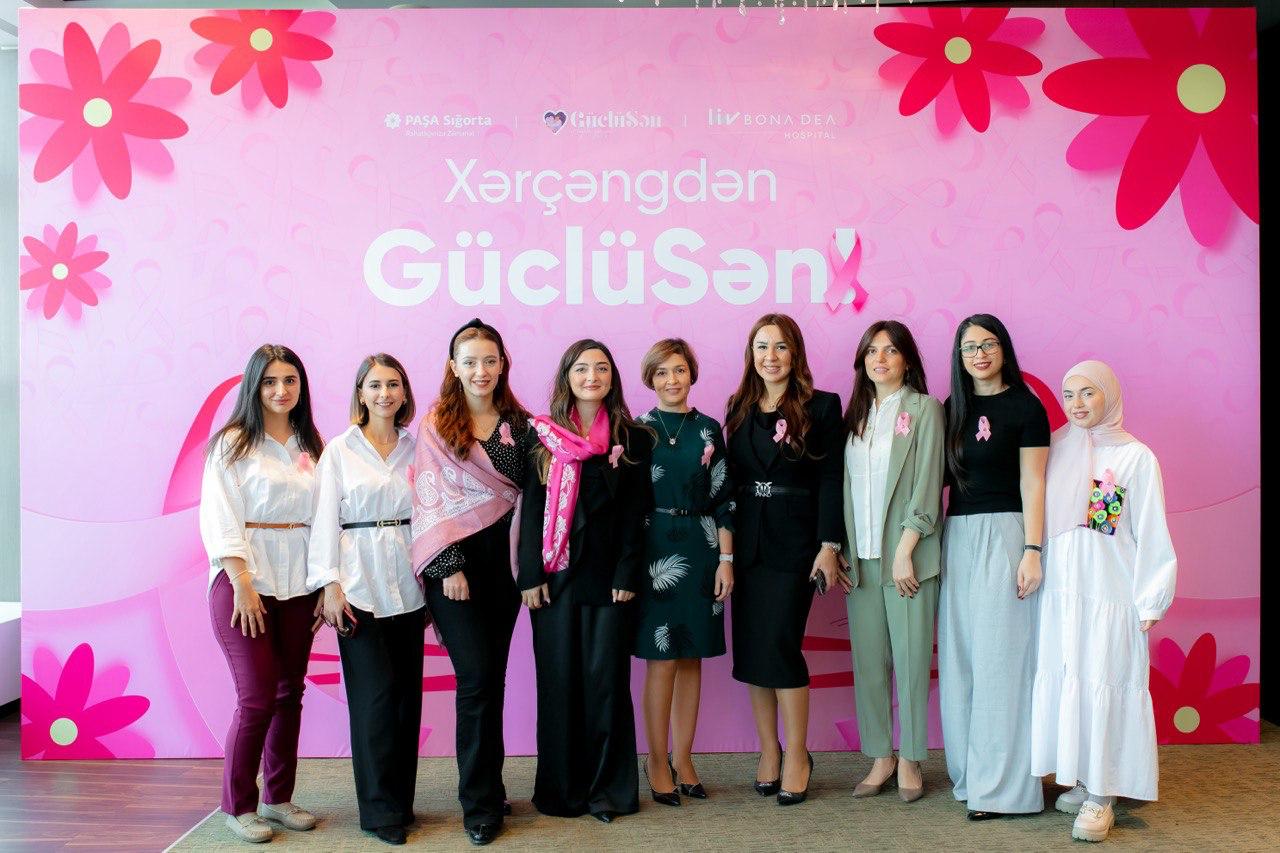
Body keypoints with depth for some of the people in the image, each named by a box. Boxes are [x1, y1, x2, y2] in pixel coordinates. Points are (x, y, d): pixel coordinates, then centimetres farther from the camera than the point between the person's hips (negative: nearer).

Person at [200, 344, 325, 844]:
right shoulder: (233, 443, -2)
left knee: (289, 692, 9)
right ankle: (238, 807, 13)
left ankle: (278, 798, 22)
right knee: (257, 697, -4)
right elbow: (220, 518, -8)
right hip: (245, 581, -4)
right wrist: (243, 586, -15)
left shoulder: (311, 447, 11)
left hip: (298, 585, 5)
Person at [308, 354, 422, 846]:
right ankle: (381, 810, 8)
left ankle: (400, 799, 20)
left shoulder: (415, 448, 10)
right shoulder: (340, 450, 2)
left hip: (408, 585, 3)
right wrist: (330, 585, -9)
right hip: (359, 586, -3)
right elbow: (326, 520, -2)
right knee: (375, 694, -5)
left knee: (407, 692, 6)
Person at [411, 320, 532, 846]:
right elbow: (429, 496, -4)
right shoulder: (435, 424, 0)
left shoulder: (519, 423, 8)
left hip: (504, 557, 3)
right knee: (477, 678, -6)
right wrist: (449, 566, -10)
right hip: (455, 560, -3)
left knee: (491, 677, 7)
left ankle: (486, 789, 21)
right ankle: (481, 805, 6)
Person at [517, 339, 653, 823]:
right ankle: (562, 788, 17)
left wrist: (628, 574, -8)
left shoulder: (632, 439, 4)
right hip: (555, 574, 1)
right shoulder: (544, 437, 6)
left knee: (606, 678, 3)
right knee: (558, 679, 6)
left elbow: (635, 512, 0)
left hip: (607, 574, -1)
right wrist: (530, 575, -4)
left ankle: (609, 788, 15)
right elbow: (531, 509, 3)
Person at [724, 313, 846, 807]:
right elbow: (731, 478, 8)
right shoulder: (739, 410, 10)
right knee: (750, 648, 6)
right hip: (746, 541, 4)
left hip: (793, 542, -4)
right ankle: (768, 750, 19)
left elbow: (831, 481, -5)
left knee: (779, 644, -7)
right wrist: (726, 547, 3)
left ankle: (797, 754, 9)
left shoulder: (821, 408, -1)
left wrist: (829, 546, -13)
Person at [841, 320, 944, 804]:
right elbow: (848, 486, 12)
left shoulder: (923, 409, -1)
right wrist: (842, 550, 5)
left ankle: (910, 760, 14)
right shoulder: (856, 413, 14)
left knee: (910, 658, 1)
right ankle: (880, 757, 18)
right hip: (861, 556, 5)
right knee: (868, 659, 7)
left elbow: (927, 485, -7)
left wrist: (904, 551, -13)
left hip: (907, 554, -4)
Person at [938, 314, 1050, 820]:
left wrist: (1032, 551, -13)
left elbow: (1033, 484, -6)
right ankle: (968, 771, 21)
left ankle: (1002, 785, 6)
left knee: (1000, 656, -3)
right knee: (959, 657, 8)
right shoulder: (952, 409, 12)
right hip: (957, 537, 5)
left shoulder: (1025, 407, -2)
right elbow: (940, 476, 12)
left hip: (1003, 534, -5)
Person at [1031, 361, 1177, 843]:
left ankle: (1102, 796, 5)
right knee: (1061, 684, 5)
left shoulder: (1136, 457, -1)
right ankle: (1082, 781, 19)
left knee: (1103, 686, -3)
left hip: (1110, 593, -3)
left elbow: (1151, 534, -2)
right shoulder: (1055, 450, 8)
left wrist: (1150, 600, -5)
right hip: (1059, 591, 4)